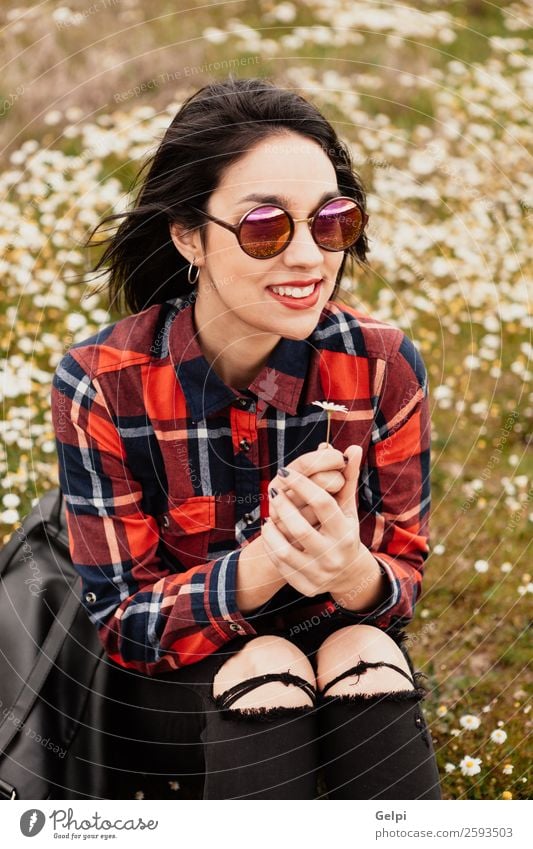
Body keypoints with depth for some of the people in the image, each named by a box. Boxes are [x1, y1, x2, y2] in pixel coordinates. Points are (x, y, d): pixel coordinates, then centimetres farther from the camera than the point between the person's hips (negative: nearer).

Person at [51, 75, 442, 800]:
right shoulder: (100, 385, -18)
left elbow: (405, 573, -6)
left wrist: (355, 573, -33)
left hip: (347, 659, 2)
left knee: (368, 657, -30)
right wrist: (264, 563, -34)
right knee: (267, 672, -33)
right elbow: (120, 620, -14)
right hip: (169, 687, -2)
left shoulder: (383, 367, -13)